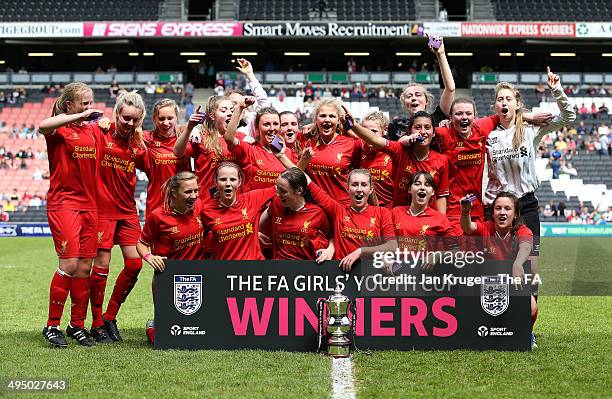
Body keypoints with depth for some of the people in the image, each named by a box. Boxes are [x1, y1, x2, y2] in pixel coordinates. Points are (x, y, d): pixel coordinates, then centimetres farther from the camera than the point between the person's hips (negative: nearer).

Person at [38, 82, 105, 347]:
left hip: (89, 204, 6)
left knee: (85, 267, 5)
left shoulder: (94, 130, 15)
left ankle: (77, 325, 15)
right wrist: (79, 116, -22)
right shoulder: (59, 130, -4)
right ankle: (52, 326, -1)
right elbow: (43, 127, -28)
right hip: (63, 203, -6)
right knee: (70, 263, -12)